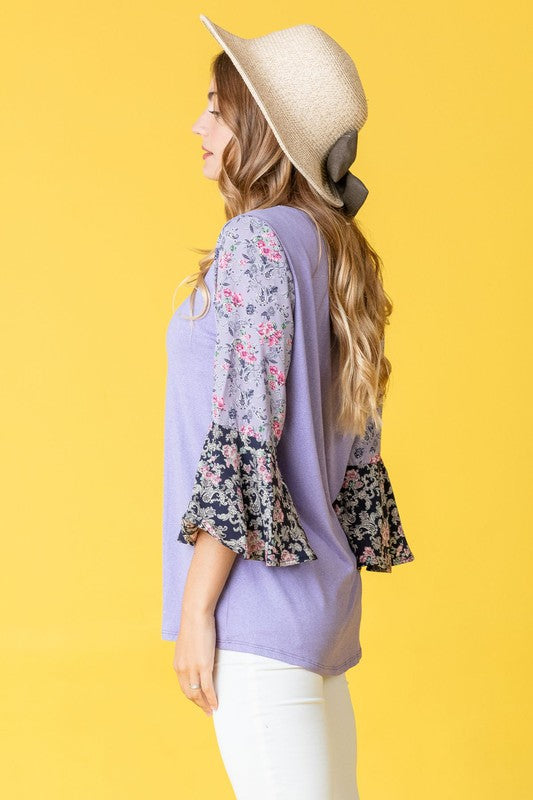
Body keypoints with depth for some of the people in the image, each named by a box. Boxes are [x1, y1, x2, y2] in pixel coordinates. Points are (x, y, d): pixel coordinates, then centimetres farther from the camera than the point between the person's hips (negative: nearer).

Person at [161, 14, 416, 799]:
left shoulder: (258, 241, -12)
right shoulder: (336, 250, 13)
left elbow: (244, 433, -18)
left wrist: (195, 606, -14)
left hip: (260, 607, -9)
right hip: (324, 599, 9)